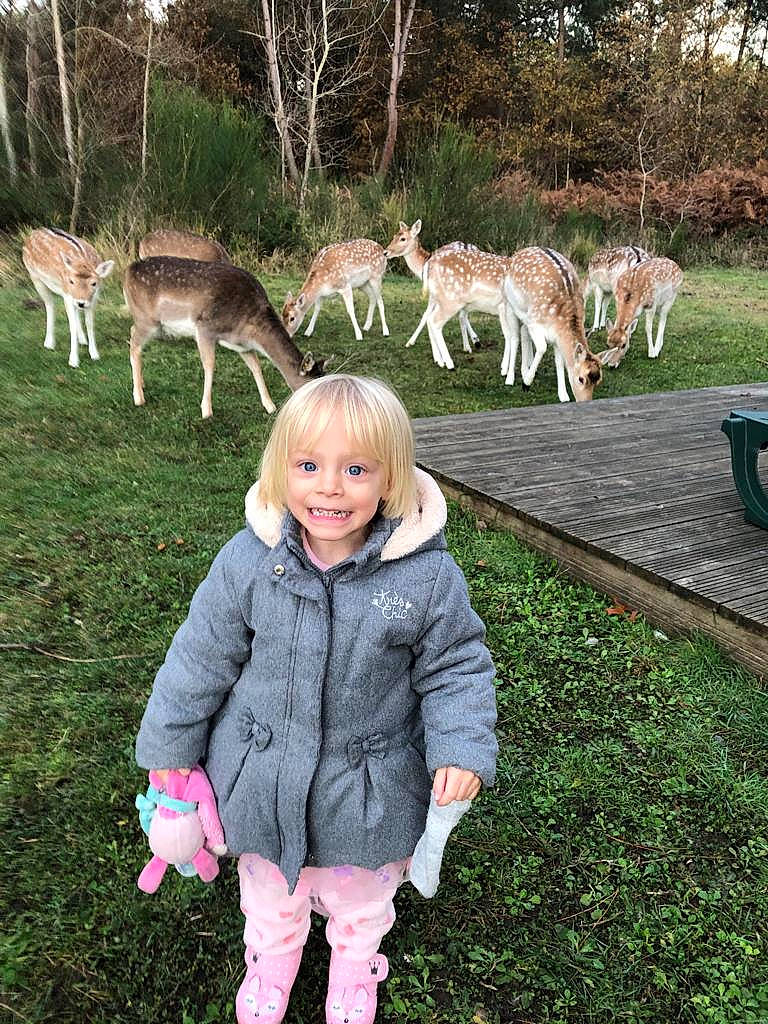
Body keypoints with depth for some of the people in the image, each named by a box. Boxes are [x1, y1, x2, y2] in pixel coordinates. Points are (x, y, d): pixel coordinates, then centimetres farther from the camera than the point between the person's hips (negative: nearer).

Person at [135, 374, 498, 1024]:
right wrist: (171, 743, 2)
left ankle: (355, 960, 63)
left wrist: (463, 750, -21)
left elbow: (456, 668, -9)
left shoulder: (427, 576, -24)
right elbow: (203, 655, -6)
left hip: (368, 792, -1)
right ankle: (273, 953, 64)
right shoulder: (248, 560, -20)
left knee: (360, 895, 29)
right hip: (263, 782, 2)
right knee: (269, 889, 30)